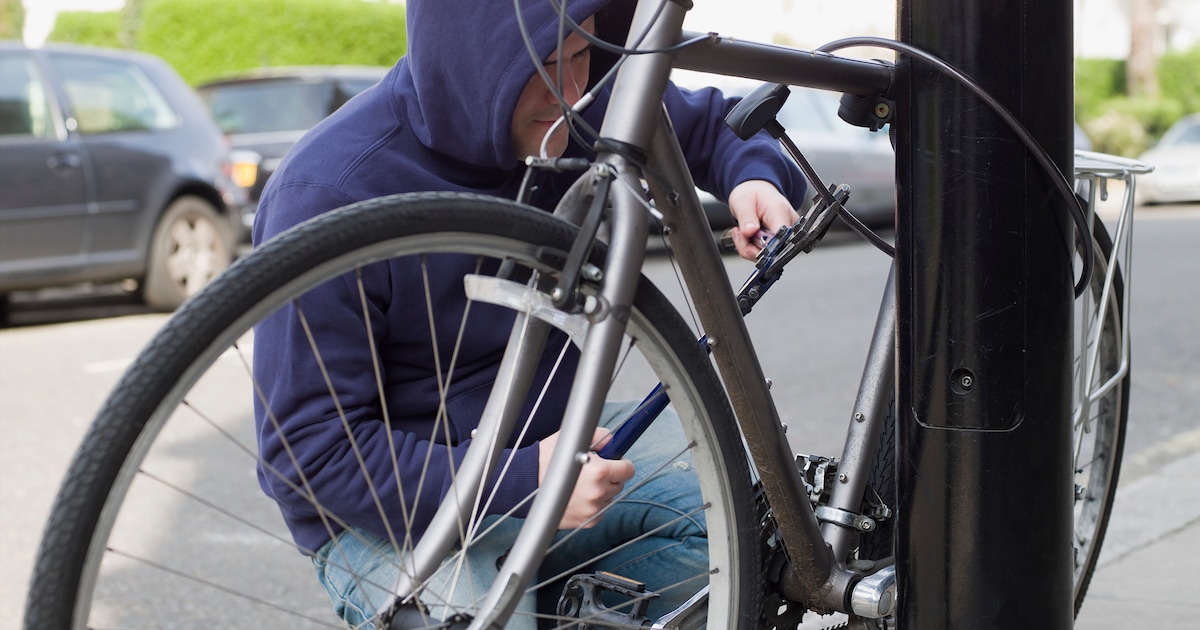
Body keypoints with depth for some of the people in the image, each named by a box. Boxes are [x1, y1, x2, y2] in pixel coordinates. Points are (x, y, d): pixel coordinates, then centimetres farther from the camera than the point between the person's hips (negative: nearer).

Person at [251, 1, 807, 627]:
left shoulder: (583, 106, -7)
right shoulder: (328, 193, -24)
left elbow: (710, 127, 15)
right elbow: (309, 452, -22)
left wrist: (753, 177, -11)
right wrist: (524, 480, -31)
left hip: (555, 434, 6)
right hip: (393, 515, -5)